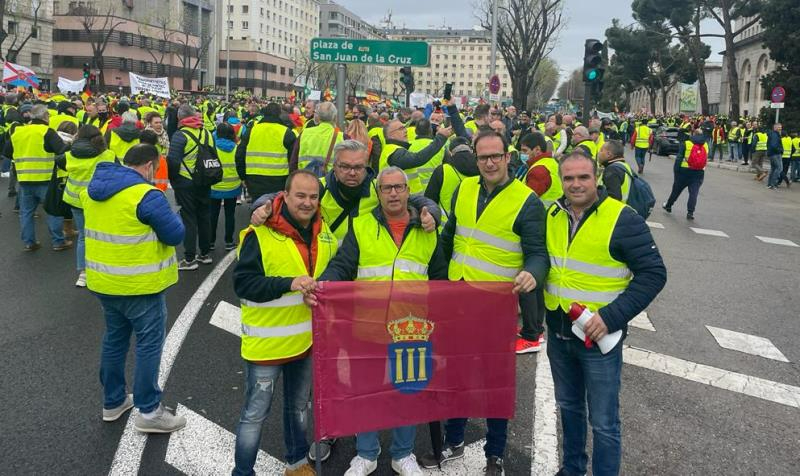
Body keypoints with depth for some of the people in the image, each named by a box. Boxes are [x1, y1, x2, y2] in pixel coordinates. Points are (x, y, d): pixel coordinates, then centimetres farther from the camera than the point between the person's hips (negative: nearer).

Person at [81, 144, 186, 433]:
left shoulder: (92, 189, 4)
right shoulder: (146, 195, -22)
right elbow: (175, 235, -16)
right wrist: (167, 214, 2)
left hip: (104, 280, 8)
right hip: (140, 283, -8)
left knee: (114, 338, 20)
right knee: (149, 343, 3)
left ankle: (112, 401, 33)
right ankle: (148, 411, 10)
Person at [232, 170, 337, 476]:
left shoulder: (323, 232, 2)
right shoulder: (260, 234, -18)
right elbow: (243, 283, -21)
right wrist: (288, 284, -31)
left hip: (307, 338, 6)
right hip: (267, 342, -6)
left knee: (299, 405, 23)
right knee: (256, 413, 5)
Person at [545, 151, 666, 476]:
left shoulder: (623, 219, -15)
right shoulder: (552, 215, 2)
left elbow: (653, 274, -15)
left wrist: (612, 317, -22)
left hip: (599, 337, -5)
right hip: (557, 333, 6)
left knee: (603, 421, 5)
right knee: (568, 407, 23)